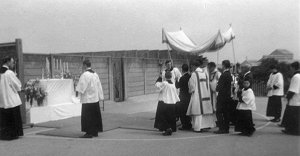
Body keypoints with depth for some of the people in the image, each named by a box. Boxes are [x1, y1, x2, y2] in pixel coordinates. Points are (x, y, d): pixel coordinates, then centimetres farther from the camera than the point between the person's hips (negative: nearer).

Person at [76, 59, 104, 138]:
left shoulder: (85, 75, -15)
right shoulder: (95, 74, 8)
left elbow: (81, 87, -15)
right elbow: (99, 86, 12)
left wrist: (77, 88, 5)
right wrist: (100, 96, 16)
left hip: (87, 99, -7)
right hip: (95, 99, 8)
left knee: (87, 117, -1)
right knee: (95, 116, 12)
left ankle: (89, 133, 0)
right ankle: (95, 131, 18)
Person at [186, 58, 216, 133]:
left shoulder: (194, 74, -12)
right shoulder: (205, 73, 7)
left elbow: (192, 86, -9)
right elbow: (208, 84, 11)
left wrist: (191, 90, 10)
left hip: (197, 95, -6)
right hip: (206, 95, 6)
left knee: (198, 111, -2)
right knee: (205, 109, 13)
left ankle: (198, 127, -1)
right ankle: (206, 125, 17)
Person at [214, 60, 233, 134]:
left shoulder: (224, 75, -17)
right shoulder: (229, 74, 11)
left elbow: (219, 87, -18)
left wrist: (217, 89, 2)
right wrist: (218, 88, 14)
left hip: (222, 96, -9)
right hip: (228, 96, 9)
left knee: (219, 113, -4)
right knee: (226, 113, 11)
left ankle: (222, 129, -5)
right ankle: (226, 128, 15)